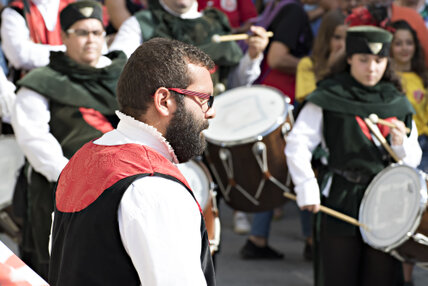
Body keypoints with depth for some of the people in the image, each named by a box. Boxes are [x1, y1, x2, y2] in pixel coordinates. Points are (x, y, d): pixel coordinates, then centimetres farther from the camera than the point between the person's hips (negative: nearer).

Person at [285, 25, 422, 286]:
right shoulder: (328, 98, -2)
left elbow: (413, 160, 14)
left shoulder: (398, 104, 10)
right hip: (342, 202, -3)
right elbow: (297, 145, -6)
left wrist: (401, 145, -7)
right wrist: (307, 189, -15)